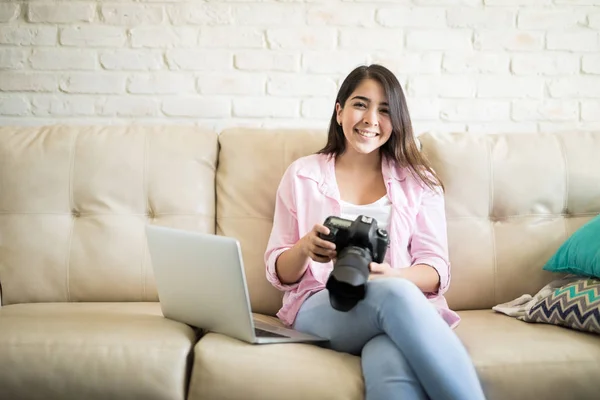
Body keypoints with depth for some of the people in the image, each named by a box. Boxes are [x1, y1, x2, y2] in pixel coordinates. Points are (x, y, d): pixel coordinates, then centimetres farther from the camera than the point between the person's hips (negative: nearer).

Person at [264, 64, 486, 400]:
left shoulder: (419, 179, 13)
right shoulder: (301, 174, 12)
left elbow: (436, 270, 5)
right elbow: (279, 274, 10)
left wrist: (390, 275, -18)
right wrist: (304, 248, -14)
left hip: (406, 302, 0)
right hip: (321, 309, 1)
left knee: (392, 369, -40)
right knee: (394, 294, -36)